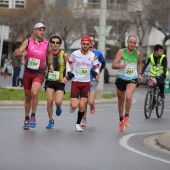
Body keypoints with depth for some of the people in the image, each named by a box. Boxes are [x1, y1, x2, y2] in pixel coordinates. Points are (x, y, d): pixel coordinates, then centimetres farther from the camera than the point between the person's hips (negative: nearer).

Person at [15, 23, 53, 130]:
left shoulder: (46, 44, 4)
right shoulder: (28, 41, 0)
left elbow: (49, 53, 27)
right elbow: (17, 53, -6)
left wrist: (51, 64, 15)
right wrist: (22, 54, -27)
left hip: (40, 73, -1)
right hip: (28, 72, 1)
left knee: (34, 93, -24)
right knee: (28, 97, 10)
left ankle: (33, 116, -7)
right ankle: (26, 119, 26)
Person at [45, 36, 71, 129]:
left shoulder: (64, 54, -5)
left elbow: (69, 67, 2)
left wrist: (66, 77, -11)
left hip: (60, 82, -1)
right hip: (50, 80, 2)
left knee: (58, 102, -16)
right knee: (49, 101, -8)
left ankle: (58, 108, 23)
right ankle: (50, 121, 11)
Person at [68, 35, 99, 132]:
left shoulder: (93, 56, 0)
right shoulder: (75, 54, -4)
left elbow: (96, 68, 6)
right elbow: (68, 64, 10)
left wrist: (97, 73, -16)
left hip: (86, 83, 1)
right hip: (75, 82, -1)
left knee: (82, 106, -4)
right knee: (74, 106, -12)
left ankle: (78, 124, 15)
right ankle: (72, 104, 26)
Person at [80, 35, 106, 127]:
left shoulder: (98, 53, 4)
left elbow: (103, 63, 20)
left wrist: (99, 72, 8)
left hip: (93, 80, 0)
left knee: (91, 102, -13)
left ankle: (92, 106, 23)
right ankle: (84, 120, 12)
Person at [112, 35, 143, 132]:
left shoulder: (138, 54, 2)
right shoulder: (121, 52, -7)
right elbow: (113, 65, -13)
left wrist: (140, 74, 12)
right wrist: (120, 66, -33)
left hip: (132, 79, 0)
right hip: (121, 79, 0)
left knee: (128, 97, -25)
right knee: (121, 101, 12)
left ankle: (127, 116, -4)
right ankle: (121, 119, 32)